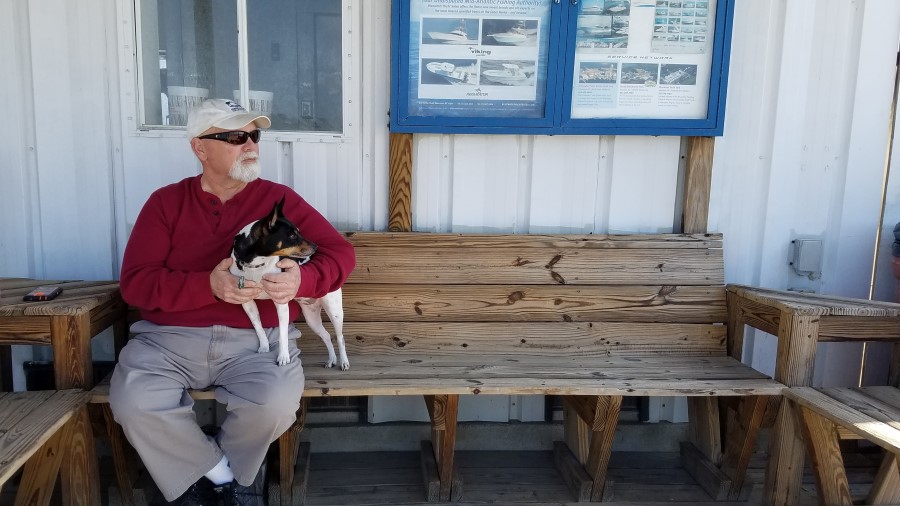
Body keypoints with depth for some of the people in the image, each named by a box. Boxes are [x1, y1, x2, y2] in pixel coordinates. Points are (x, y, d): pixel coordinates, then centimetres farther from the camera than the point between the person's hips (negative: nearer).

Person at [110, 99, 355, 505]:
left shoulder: (279, 198, 7)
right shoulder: (166, 202, 7)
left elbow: (341, 252, 4)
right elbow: (135, 283, -1)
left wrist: (302, 280, -18)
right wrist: (209, 285, -17)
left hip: (257, 339, 0)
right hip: (170, 337, 1)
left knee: (276, 404, -29)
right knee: (133, 403, -27)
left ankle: (205, 473, 7)